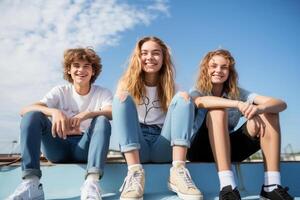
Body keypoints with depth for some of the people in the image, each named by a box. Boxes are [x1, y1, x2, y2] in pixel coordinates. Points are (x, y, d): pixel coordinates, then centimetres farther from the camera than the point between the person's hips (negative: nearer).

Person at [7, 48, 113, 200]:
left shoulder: (103, 93, 1)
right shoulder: (60, 91, 3)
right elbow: (24, 110, -13)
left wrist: (86, 114, -38)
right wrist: (54, 111, -34)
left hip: (85, 147, -1)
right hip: (58, 146, 2)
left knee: (102, 121, -28)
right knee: (32, 115, -19)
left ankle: (91, 183, -45)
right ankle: (31, 183, -31)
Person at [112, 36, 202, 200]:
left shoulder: (169, 86, 13)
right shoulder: (127, 82, 11)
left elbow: (182, 109, 7)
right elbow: (117, 110, 2)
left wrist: (185, 101, -10)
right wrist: (121, 100, -15)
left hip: (163, 147, 1)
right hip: (134, 148, -1)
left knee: (182, 98, -16)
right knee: (123, 98, -21)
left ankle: (178, 171, -31)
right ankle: (135, 172, -35)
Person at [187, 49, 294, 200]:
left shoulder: (238, 93, 4)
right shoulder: (196, 92, -2)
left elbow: (281, 104, -9)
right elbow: (201, 102, -30)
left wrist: (260, 108, -32)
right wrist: (238, 104, -43)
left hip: (229, 150, 3)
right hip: (201, 149, -3)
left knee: (269, 113, -12)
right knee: (217, 111, -30)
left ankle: (272, 185, -21)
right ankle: (227, 186, -38)